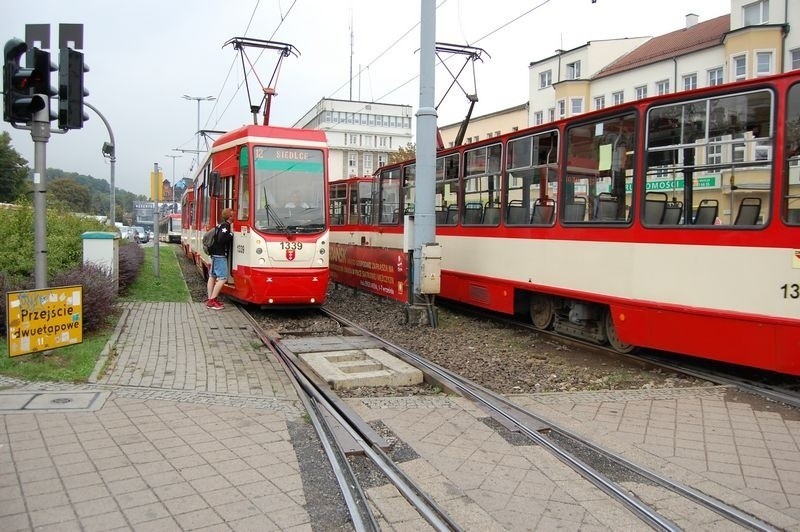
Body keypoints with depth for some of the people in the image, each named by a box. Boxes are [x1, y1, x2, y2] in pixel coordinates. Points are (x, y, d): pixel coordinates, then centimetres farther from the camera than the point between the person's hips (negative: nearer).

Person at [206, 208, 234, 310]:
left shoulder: (221, 225, 14)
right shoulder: (226, 225, -14)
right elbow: (221, 239, -25)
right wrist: (231, 235, -13)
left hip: (215, 254, 10)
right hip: (220, 255, -10)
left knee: (212, 276, 10)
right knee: (222, 278, -10)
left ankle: (210, 299, 15)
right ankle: (212, 301, -11)